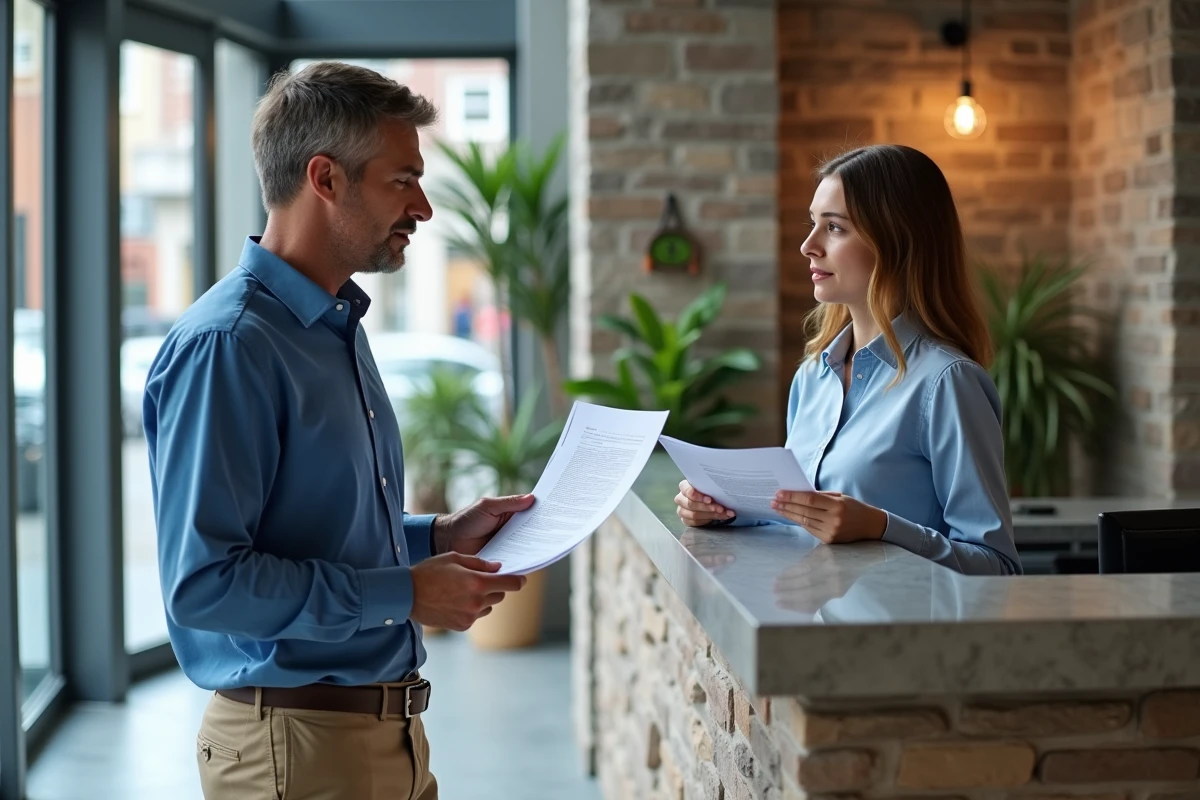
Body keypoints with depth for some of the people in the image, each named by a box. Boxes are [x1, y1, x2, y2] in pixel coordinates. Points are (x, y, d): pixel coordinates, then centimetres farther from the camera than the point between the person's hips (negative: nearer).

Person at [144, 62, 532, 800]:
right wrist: (404, 594, -20)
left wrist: (437, 538, 7)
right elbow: (202, 583, -25)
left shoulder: (338, 326, 13)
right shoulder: (225, 346, -19)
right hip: (296, 740, -9)